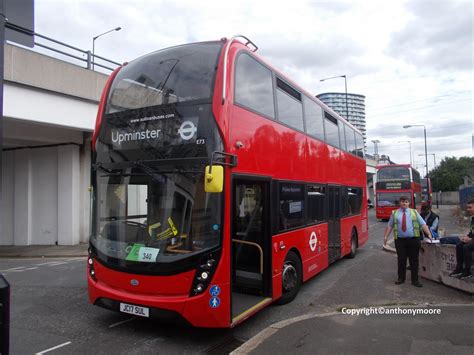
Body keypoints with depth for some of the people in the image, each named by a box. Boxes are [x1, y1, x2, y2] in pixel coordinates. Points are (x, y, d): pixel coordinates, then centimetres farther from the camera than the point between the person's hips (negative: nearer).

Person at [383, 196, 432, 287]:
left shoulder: (414, 212, 9)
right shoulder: (394, 213, 10)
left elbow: (423, 224, 3)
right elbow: (389, 226, 9)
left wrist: (429, 234, -8)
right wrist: (386, 236, 1)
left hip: (413, 239, 0)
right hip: (400, 240, 0)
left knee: (414, 260, 4)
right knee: (401, 260, 6)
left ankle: (415, 280, 14)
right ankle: (401, 278, 21)